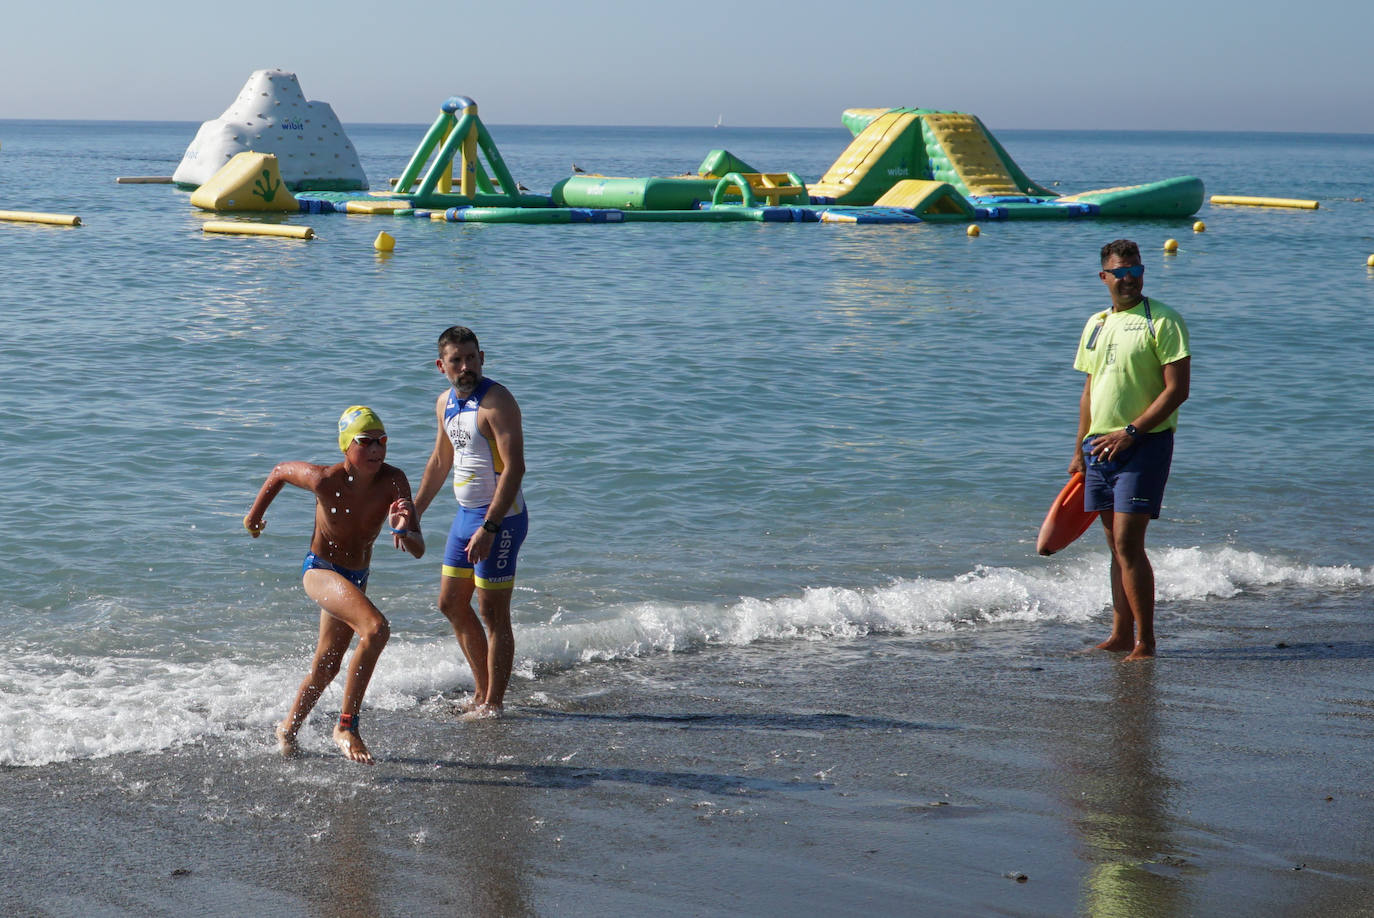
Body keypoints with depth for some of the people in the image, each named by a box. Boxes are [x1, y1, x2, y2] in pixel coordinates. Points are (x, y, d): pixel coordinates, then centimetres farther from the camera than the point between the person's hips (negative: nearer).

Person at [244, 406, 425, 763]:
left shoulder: (393, 481, -20)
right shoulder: (325, 480, -25)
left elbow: (419, 550, -23)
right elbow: (281, 471, -4)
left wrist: (403, 533, -46)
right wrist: (255, 515, 9)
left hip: (356, 578, 5)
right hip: (320, 569, -5)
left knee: (327, 666, 21)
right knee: (376, 629, -29)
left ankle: (288, 729, 46)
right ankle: (346, 727, -18)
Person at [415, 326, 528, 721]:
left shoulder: (496, 401, -17)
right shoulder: (445, 403, 10)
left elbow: (514, 467, -23)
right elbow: (440, 461, 24)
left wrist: (489, 528, -28)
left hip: (500, 518, -9)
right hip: (465, 514, 9)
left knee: (493, 613, -4)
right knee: (452, 604, 15)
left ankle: (493, 705, 5)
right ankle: (482, 691, 26)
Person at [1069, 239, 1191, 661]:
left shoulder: (1163, 321, -7)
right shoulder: (1096, 325, 15)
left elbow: (1177, 390, -13)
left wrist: (1131, 432, -18)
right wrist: (1080, 450, 17)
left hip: (1143, 445, -7)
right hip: (1100, 447, 7)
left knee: (1128, 544, -12)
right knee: (1117, 546, 10)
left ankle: (1145, 642, -6)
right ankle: (1121, 634, 15)